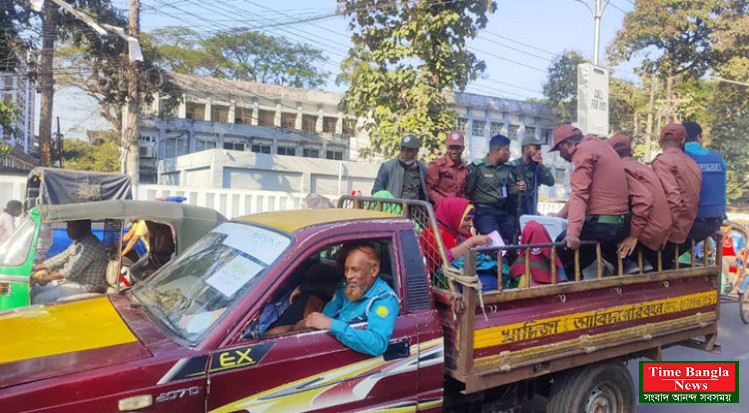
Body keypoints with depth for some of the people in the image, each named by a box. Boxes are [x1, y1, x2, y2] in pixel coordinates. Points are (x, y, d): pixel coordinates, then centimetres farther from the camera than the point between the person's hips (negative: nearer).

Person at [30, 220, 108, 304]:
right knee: (34, 290, 10)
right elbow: (61, 258, 20)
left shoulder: (91, 245, -23)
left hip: (84, 287, -10)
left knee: (39, 299, -17)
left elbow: (72, 271, -24)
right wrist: (34, 267, 17)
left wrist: (47, 278, -15)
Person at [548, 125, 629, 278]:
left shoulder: (583, 150, -7)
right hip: (621, 224, 10)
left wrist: (573, 231, -31)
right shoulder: (598, 146, 22)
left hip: (601, 224, -10)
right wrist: (560, 215, 31)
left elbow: (579, 193, -21)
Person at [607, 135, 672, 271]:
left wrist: (633, 235, -22)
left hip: (649, 232, -9)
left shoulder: (622, 168, -10)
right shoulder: (640, 166, 17)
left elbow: (643, 199, -22)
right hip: (662, 229, 9)